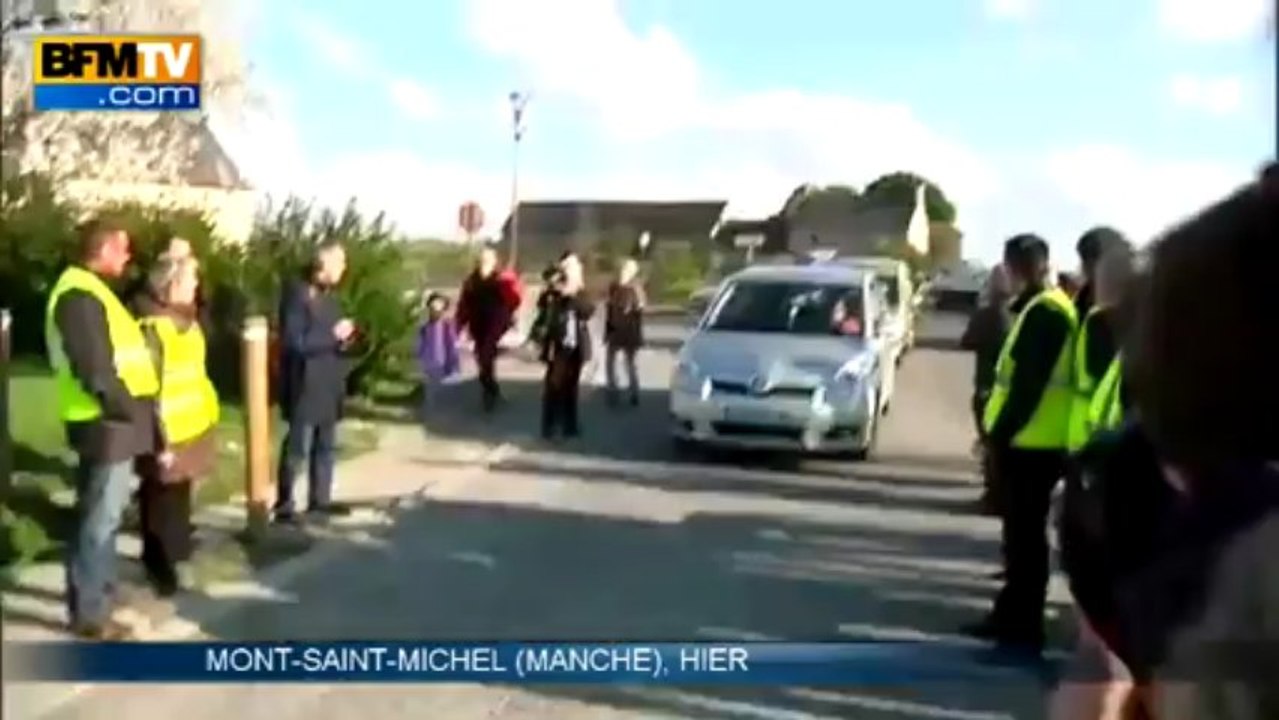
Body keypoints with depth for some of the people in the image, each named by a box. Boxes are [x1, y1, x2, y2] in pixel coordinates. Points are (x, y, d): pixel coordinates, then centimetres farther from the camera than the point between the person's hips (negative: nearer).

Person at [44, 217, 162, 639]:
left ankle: (94, 589, 33)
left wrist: (131, 408, 11)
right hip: (108, 424, -10)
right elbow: (96, 369, -24)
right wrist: (129, 410, -14)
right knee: (101, 517, -3)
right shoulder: (81, 295, -18)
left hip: (110, 422, 10)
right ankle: (89, 612, 5)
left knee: (101, 513, 20)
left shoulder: (89, 289, 15)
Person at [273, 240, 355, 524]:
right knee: (298, 447, -3)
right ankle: (284, 504, 5)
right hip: (306, 386, -8)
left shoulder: (330, 296, 14)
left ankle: (320, 499, 22)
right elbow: (295, 343, -21)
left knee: (326, 445, 13)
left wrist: (345, 339, 1)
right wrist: (333, 334, -19)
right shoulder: (298, 295, -13)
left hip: (329, 385, 8)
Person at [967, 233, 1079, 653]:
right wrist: (998, 431, 18)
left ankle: (1024, 630, 1)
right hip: (1028, 441, 10)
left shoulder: (1044, 312, -14)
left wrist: (1000, 433, -16)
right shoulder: (1039, 308, 18)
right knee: (1020, 532, 17)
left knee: (1025, 535, -5)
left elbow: (1028, 384, -20)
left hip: (1031, 442, -10)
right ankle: (1012, 616, 27)